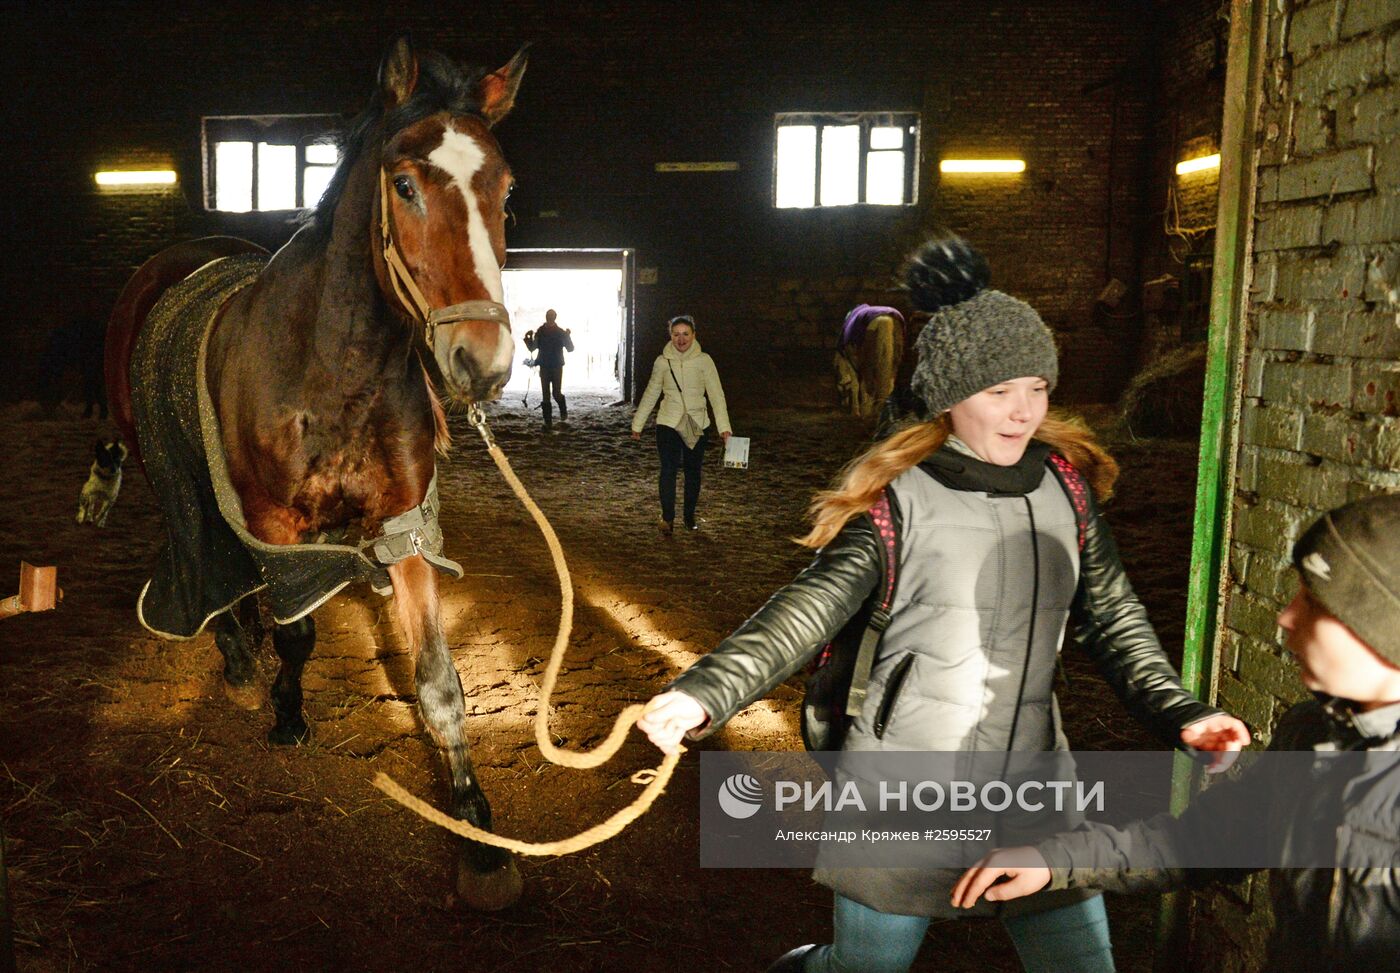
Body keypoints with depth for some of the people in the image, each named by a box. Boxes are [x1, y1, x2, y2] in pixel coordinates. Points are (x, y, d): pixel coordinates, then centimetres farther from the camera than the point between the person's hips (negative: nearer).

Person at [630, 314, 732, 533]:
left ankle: (690, 516, 25)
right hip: (668, 424, 0)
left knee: (693, 471, 10)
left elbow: (716, 394, -7)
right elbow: (651, 394, 9)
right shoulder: (662, 361, -1)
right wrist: (637, 424, 10)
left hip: (697, 426, 0)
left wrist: (724, 426, -16)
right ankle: (667, 518, 5)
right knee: (668, 470, -6)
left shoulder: (703, 360, -5)